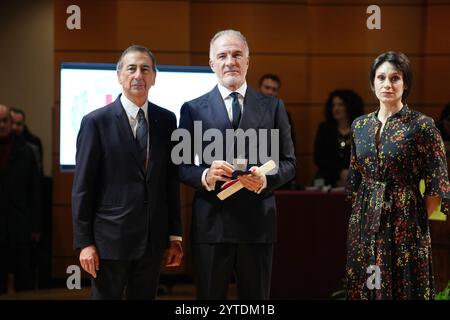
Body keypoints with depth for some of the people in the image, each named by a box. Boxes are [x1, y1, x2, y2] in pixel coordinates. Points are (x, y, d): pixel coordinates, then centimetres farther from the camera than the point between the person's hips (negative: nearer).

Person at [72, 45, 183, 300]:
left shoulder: (167, 120, 6)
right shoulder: (96, 122, -5)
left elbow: (172, 180, 9)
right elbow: (82, 187, -5)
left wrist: (175, 236, 7)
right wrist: (84, 242, -9)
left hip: (153, 239, 4)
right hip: (110, 238, -4)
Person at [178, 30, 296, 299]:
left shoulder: (273, 107, 8)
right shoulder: (193, 109, 5)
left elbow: (289, 162, 6)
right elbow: (182, 166, 3)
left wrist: (265, 179, -14)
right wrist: (205, 176, -18)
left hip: (258, 222, 1)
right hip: (211, 224, -1)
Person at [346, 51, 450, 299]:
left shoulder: (422, 125, -8)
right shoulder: (360, 125, 8)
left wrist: (417, 221, -5)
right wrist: (367, 211, 12)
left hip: (404, 225, -5)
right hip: (364, 223, 5)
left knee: (403, 288, 3)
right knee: (364, 288, 9)